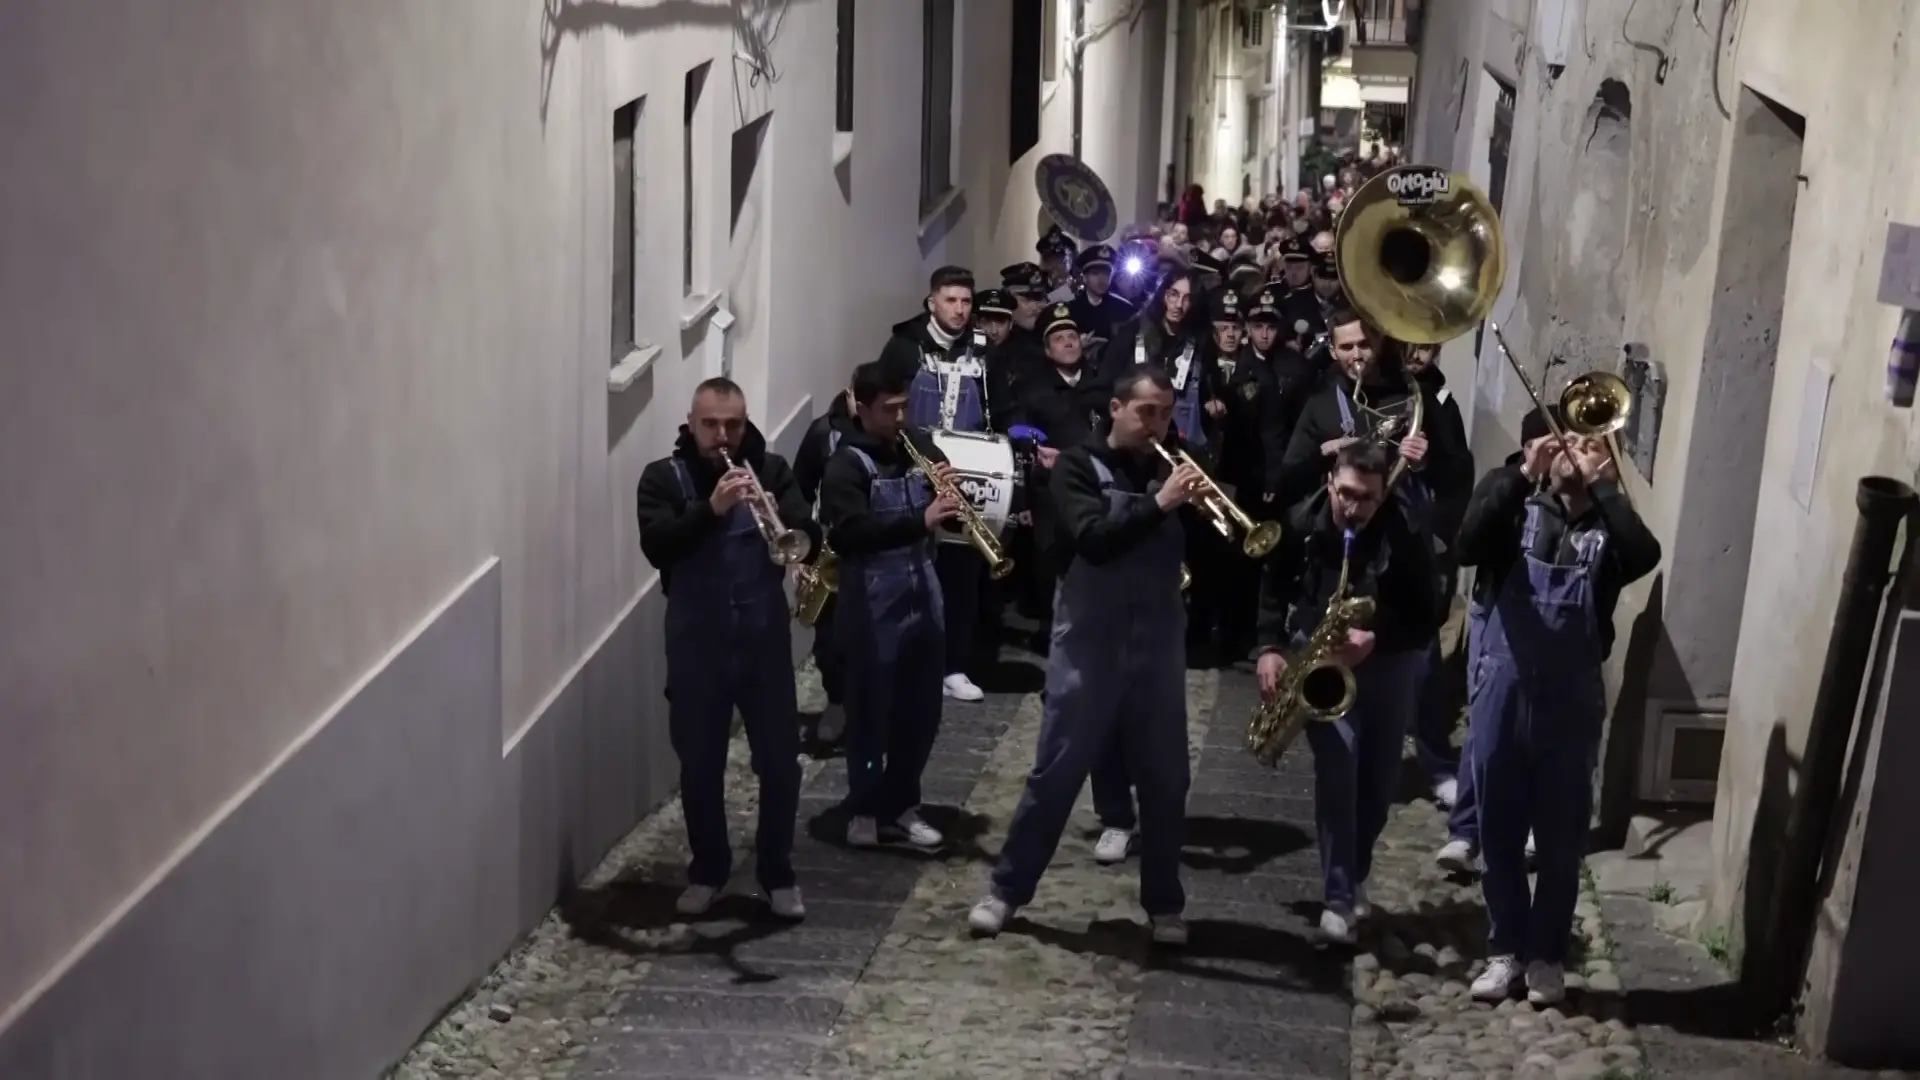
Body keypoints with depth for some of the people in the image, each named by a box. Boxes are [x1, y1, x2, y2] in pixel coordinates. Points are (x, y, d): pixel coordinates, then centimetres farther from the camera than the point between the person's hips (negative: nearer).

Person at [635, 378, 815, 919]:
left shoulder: (770, 469, 3)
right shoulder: (664, 477, -2)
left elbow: (808, 538, -8)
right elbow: (656, 546, -17)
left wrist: (772, 512, -27)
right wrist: (711, 509, -30)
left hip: (765, 638, 1)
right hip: (697, 643, -1)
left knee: (780, 762, 4)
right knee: (700, 765, 8)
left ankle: (778, 875, 20)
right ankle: (707, 872, 26)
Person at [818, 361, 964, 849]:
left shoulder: (920, 446, 8)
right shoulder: (847, 465, -11)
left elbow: (948, 506, 15)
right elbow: (850, 532, -25)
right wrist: (921, 519, -33)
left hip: (923, 597, 6)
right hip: (873, 605, -6)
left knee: (921, 709, 12)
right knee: (871, 709, 3)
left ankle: (901, 804, 26)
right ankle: (863, 807, 17)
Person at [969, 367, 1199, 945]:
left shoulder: (1170, 469, 9)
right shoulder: (1080, 466, -3)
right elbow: (1092, 540, -20)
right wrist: (1157, 505, -28)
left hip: (1158, 648, 4)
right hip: (1090, 646, -4)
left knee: (1167, 779, 7)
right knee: (1056, 772, 2)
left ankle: (1164, 903, 21)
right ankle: (1007, 890, 14)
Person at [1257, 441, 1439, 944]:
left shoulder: (1406, 535, -17)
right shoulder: (1303, 523, -10)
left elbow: (1425, 617, -14)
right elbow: (1275, 586, 5)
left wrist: (1376, 640, -29)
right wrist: (1271, 646, -7)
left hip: (1388, 662, 1)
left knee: (1379, 779, 7)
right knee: (1337, 764, -17)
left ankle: (1355, 877, 31)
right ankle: (1338, 896, -11)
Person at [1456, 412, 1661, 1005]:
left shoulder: (1607, 525, 3)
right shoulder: (1515, 504, 1)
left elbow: (1646, 556, -19)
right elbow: (1468, 545, -19)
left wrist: (1603, 486, -18)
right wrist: (1521, 475, -24)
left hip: (1572, 701, 0)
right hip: (1503, 689, 0)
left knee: (1561, 837, 9)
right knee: (1499, 830, 10)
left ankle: (1547, 953, 25)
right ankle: (1505, 948, 25)